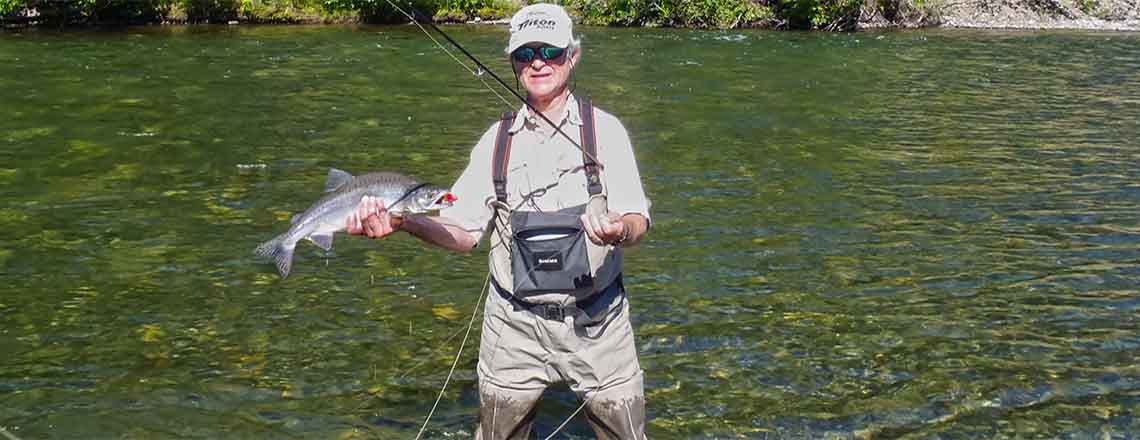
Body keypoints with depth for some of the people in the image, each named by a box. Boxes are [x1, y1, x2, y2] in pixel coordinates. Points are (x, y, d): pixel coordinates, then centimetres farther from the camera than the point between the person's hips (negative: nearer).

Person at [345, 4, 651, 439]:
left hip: (596, 321, -1)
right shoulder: (498, 139, 5)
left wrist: (619, 229, -33)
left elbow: (637, 220, -9)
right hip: (515, 324, 2)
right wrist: (401, 221, -17)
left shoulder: (604, 129, -1)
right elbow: (464, 232, 1)